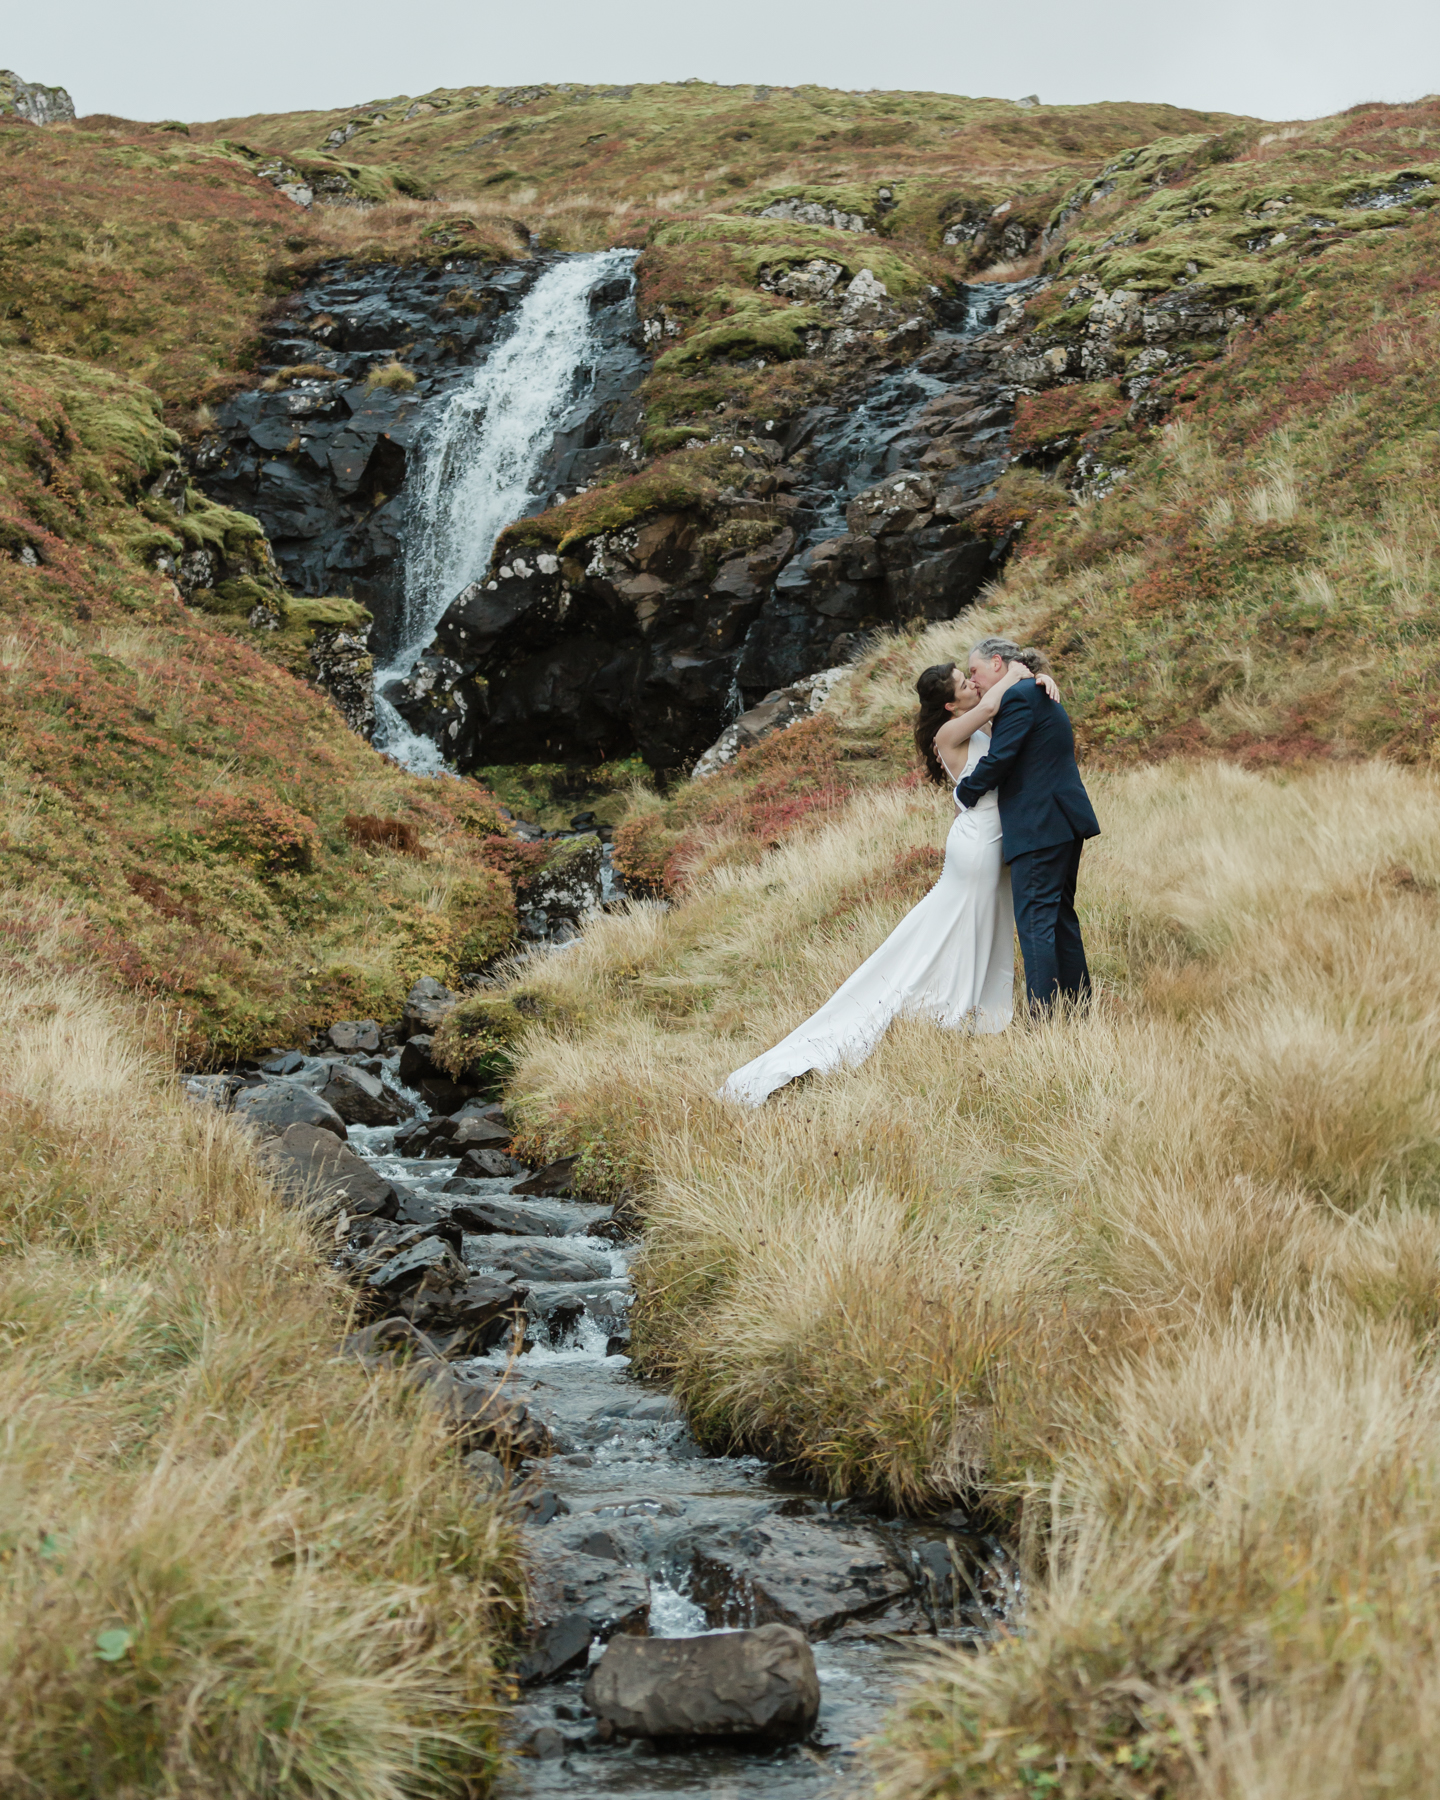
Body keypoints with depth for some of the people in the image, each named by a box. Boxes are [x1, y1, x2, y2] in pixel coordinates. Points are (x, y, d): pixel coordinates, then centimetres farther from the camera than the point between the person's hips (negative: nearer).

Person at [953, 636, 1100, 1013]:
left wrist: (963, 793, -1)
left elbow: (997, 761, -17)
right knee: (1060, 917, 17)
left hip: (1040, 827, -10)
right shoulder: (1041, 694, 20)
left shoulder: (1018, 697, -11)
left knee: (1035, 922, -9)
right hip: (1065, 823, 10)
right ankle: (1078, 1007, 23)